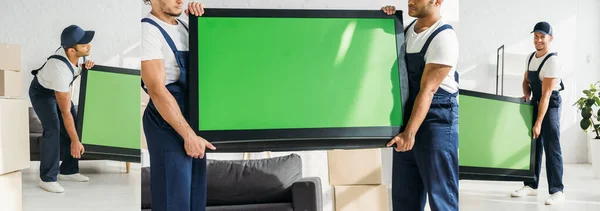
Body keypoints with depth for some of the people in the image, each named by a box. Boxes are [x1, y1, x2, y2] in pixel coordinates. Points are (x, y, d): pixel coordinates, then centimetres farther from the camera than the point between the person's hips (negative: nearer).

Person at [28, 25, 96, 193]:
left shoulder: (71, 50, -23)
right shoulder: (61, 71, -43)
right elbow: (65, 112, -37)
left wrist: (86, 66, -18)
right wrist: (75, 141, -32)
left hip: (58, 89, 8)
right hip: (41, 92, -8)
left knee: (72, 126, 2)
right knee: (53, 129, -23)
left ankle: (68, 171, 12)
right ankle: (47, 178, -12)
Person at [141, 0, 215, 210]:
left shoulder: (184, 25, 9)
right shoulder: (148, 29, -15)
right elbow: (157, 91, -21)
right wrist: (188, 135, -22)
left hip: (193, 115, 8)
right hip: (168, 123, -8)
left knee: (196, 193, 16)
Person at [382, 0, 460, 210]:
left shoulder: (443, 37, -15)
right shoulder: (408, 29, 9)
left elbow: (427, 90, -20)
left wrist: (410, 132, -24)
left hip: (437, 122, -8)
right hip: (406, 117, 8)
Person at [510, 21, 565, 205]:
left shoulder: (552, 61, -22)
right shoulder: (530, 57, 4)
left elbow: (546, 95, -25)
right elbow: (526, 81, 19)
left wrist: (538, 123, -27)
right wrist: (526, 94, -4)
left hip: (550, 105, -8)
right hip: (535, 103, 8)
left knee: (551, 147, -11)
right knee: (533, 144, 11)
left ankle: (557, 191, -8)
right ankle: (531, 185, 18)